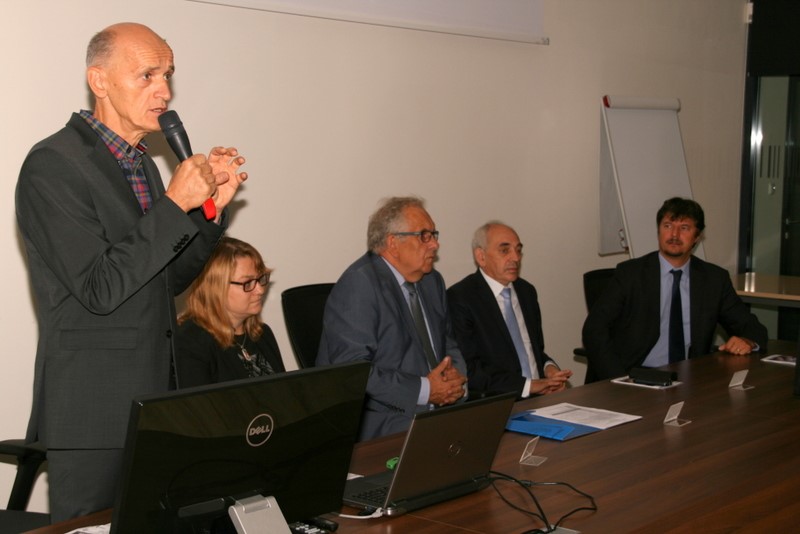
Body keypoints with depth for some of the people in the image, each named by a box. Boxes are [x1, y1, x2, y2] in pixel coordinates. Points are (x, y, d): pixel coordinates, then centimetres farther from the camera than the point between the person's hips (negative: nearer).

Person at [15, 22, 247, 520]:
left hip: (154, 399, 8)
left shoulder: (142, 163, 12)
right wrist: (175, 202, -20)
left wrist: (212, 205, 2)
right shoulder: (53, 165, -14)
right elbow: (99, 289, -21)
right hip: (93, 410, -8)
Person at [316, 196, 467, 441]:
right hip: (382, 425, -8)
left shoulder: (432, 281, 16)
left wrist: (455, 375, 0)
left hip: (436, 413, 8)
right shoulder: (358, 285, -12)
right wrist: (423, 390, -18)